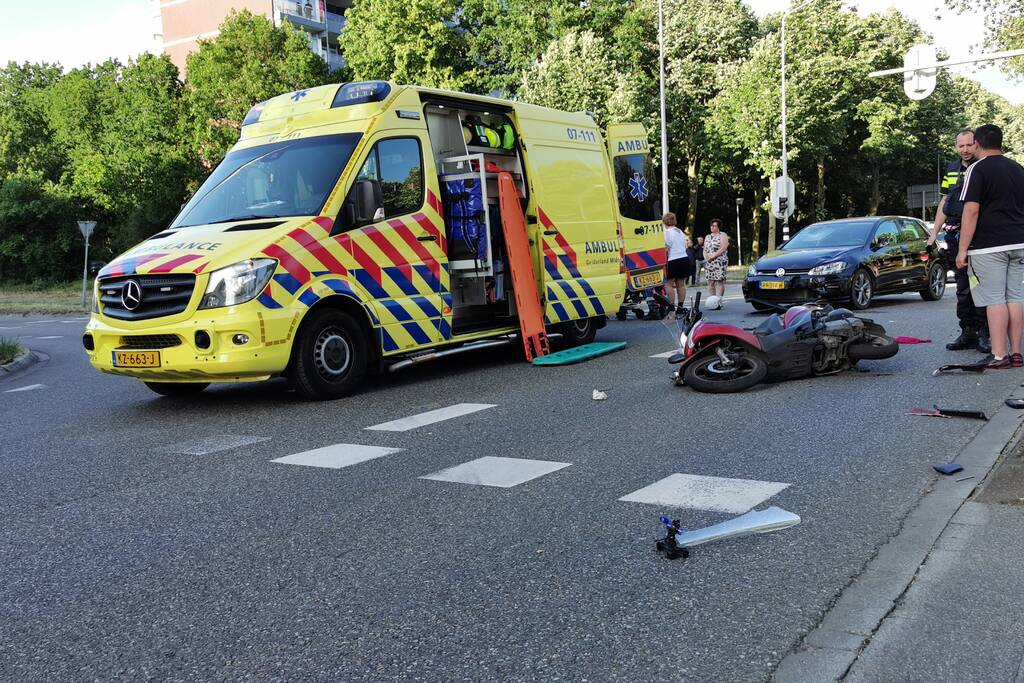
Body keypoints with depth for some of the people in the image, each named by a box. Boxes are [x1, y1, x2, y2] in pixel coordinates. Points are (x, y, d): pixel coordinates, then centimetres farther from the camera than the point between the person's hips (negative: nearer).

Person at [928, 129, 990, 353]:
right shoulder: (952, 170, 16)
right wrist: (935, 233, 16)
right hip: (955, 234, 5)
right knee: (963, 288, 8)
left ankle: (984, 333, 1)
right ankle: (967, 332, 15)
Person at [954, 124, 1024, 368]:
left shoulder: (978, 169, -6)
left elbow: (971, 210, -14)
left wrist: (962, 249, -12)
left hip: (989, 246, -6)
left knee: (994, 299, -5)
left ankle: (999, 355, -6)